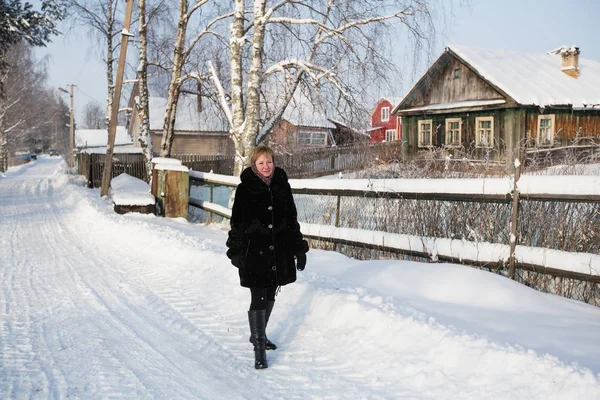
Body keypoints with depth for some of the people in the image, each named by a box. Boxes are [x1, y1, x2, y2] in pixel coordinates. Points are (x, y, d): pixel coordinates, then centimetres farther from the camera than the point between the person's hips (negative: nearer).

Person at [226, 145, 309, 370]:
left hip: (279, 251, 5)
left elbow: (292, 220, 10)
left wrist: (299, 249, 9)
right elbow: (237, 223, -3)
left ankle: (258, 334, 37)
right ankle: (259, 348, -1)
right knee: (258, 299, -7)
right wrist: (236, 251, -6)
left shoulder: (282, 186, 4)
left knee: (270, 297, 17)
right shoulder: (245, 189, -6)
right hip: (254, 252, -4)